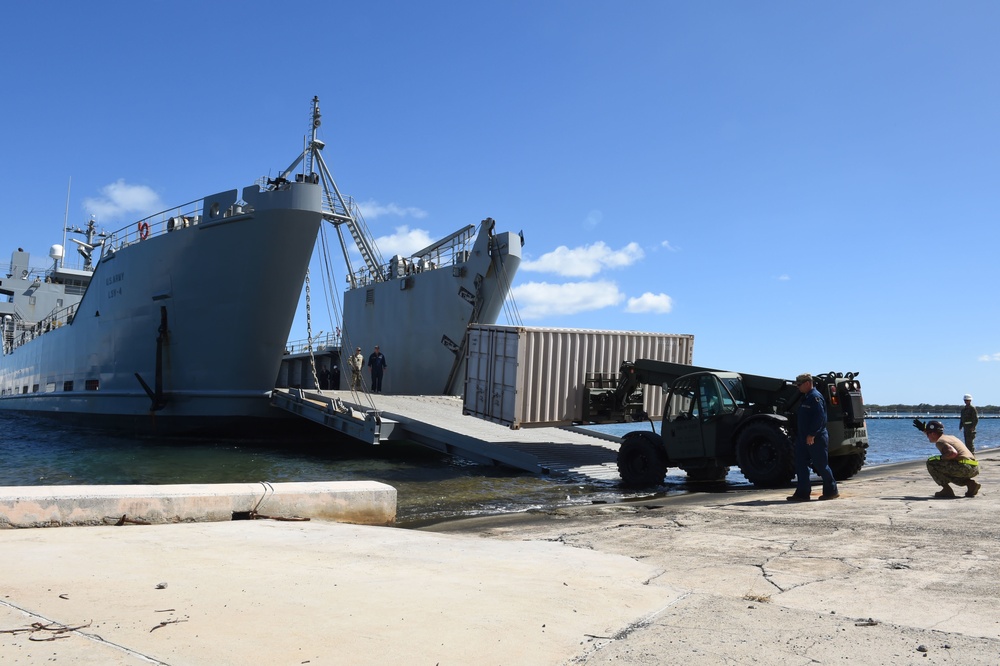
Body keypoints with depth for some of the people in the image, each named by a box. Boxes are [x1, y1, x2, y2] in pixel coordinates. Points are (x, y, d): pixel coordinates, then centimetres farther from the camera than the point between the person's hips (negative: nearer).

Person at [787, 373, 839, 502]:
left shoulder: (815, 397, -14)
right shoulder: (805, 398, 16)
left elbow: (820, 418, -22)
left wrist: (812, 435, -24)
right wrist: (798, 434, 17)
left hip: (816, 438, -10)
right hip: (803, 438, 10)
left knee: (821, 465, 0)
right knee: (800, 465, 6)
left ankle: (831, 491, 13)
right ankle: (802, 493, 8)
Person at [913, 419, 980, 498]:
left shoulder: (940, 442, -6)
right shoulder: (950, 437, 23)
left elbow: (953, 453, -24)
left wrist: (941, 458, -9)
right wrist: (923, 430, 51)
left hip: (965, 467, -9)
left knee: (931, 462, -6)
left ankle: (947, 489, -8)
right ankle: (970, 483, 13)